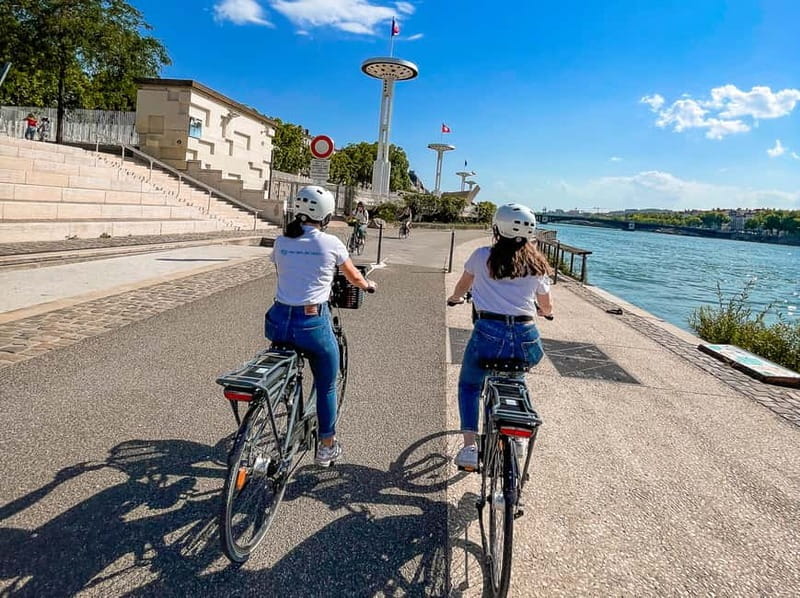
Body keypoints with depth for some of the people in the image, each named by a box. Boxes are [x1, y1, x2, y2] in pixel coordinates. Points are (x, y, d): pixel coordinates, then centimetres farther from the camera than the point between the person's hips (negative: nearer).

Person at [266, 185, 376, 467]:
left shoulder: (281, 242, 4)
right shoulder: (330, 243, -5)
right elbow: (354, 277, 10)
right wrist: (368, 285, 32)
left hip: (278, 321, 4)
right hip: (312, 323, -4)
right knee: (326, 386, 16)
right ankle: (326, 446, 29)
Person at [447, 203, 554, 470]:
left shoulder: (482, 256, 5)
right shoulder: (538, 265, 9)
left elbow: (462, 286, 24)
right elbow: (547, 308, 22)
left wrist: (454, 298, 47)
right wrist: (545, 311, 46)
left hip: (489, 333, -2)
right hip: (526, 339, 3)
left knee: (469, 385, 24)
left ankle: (470, 447, 9)